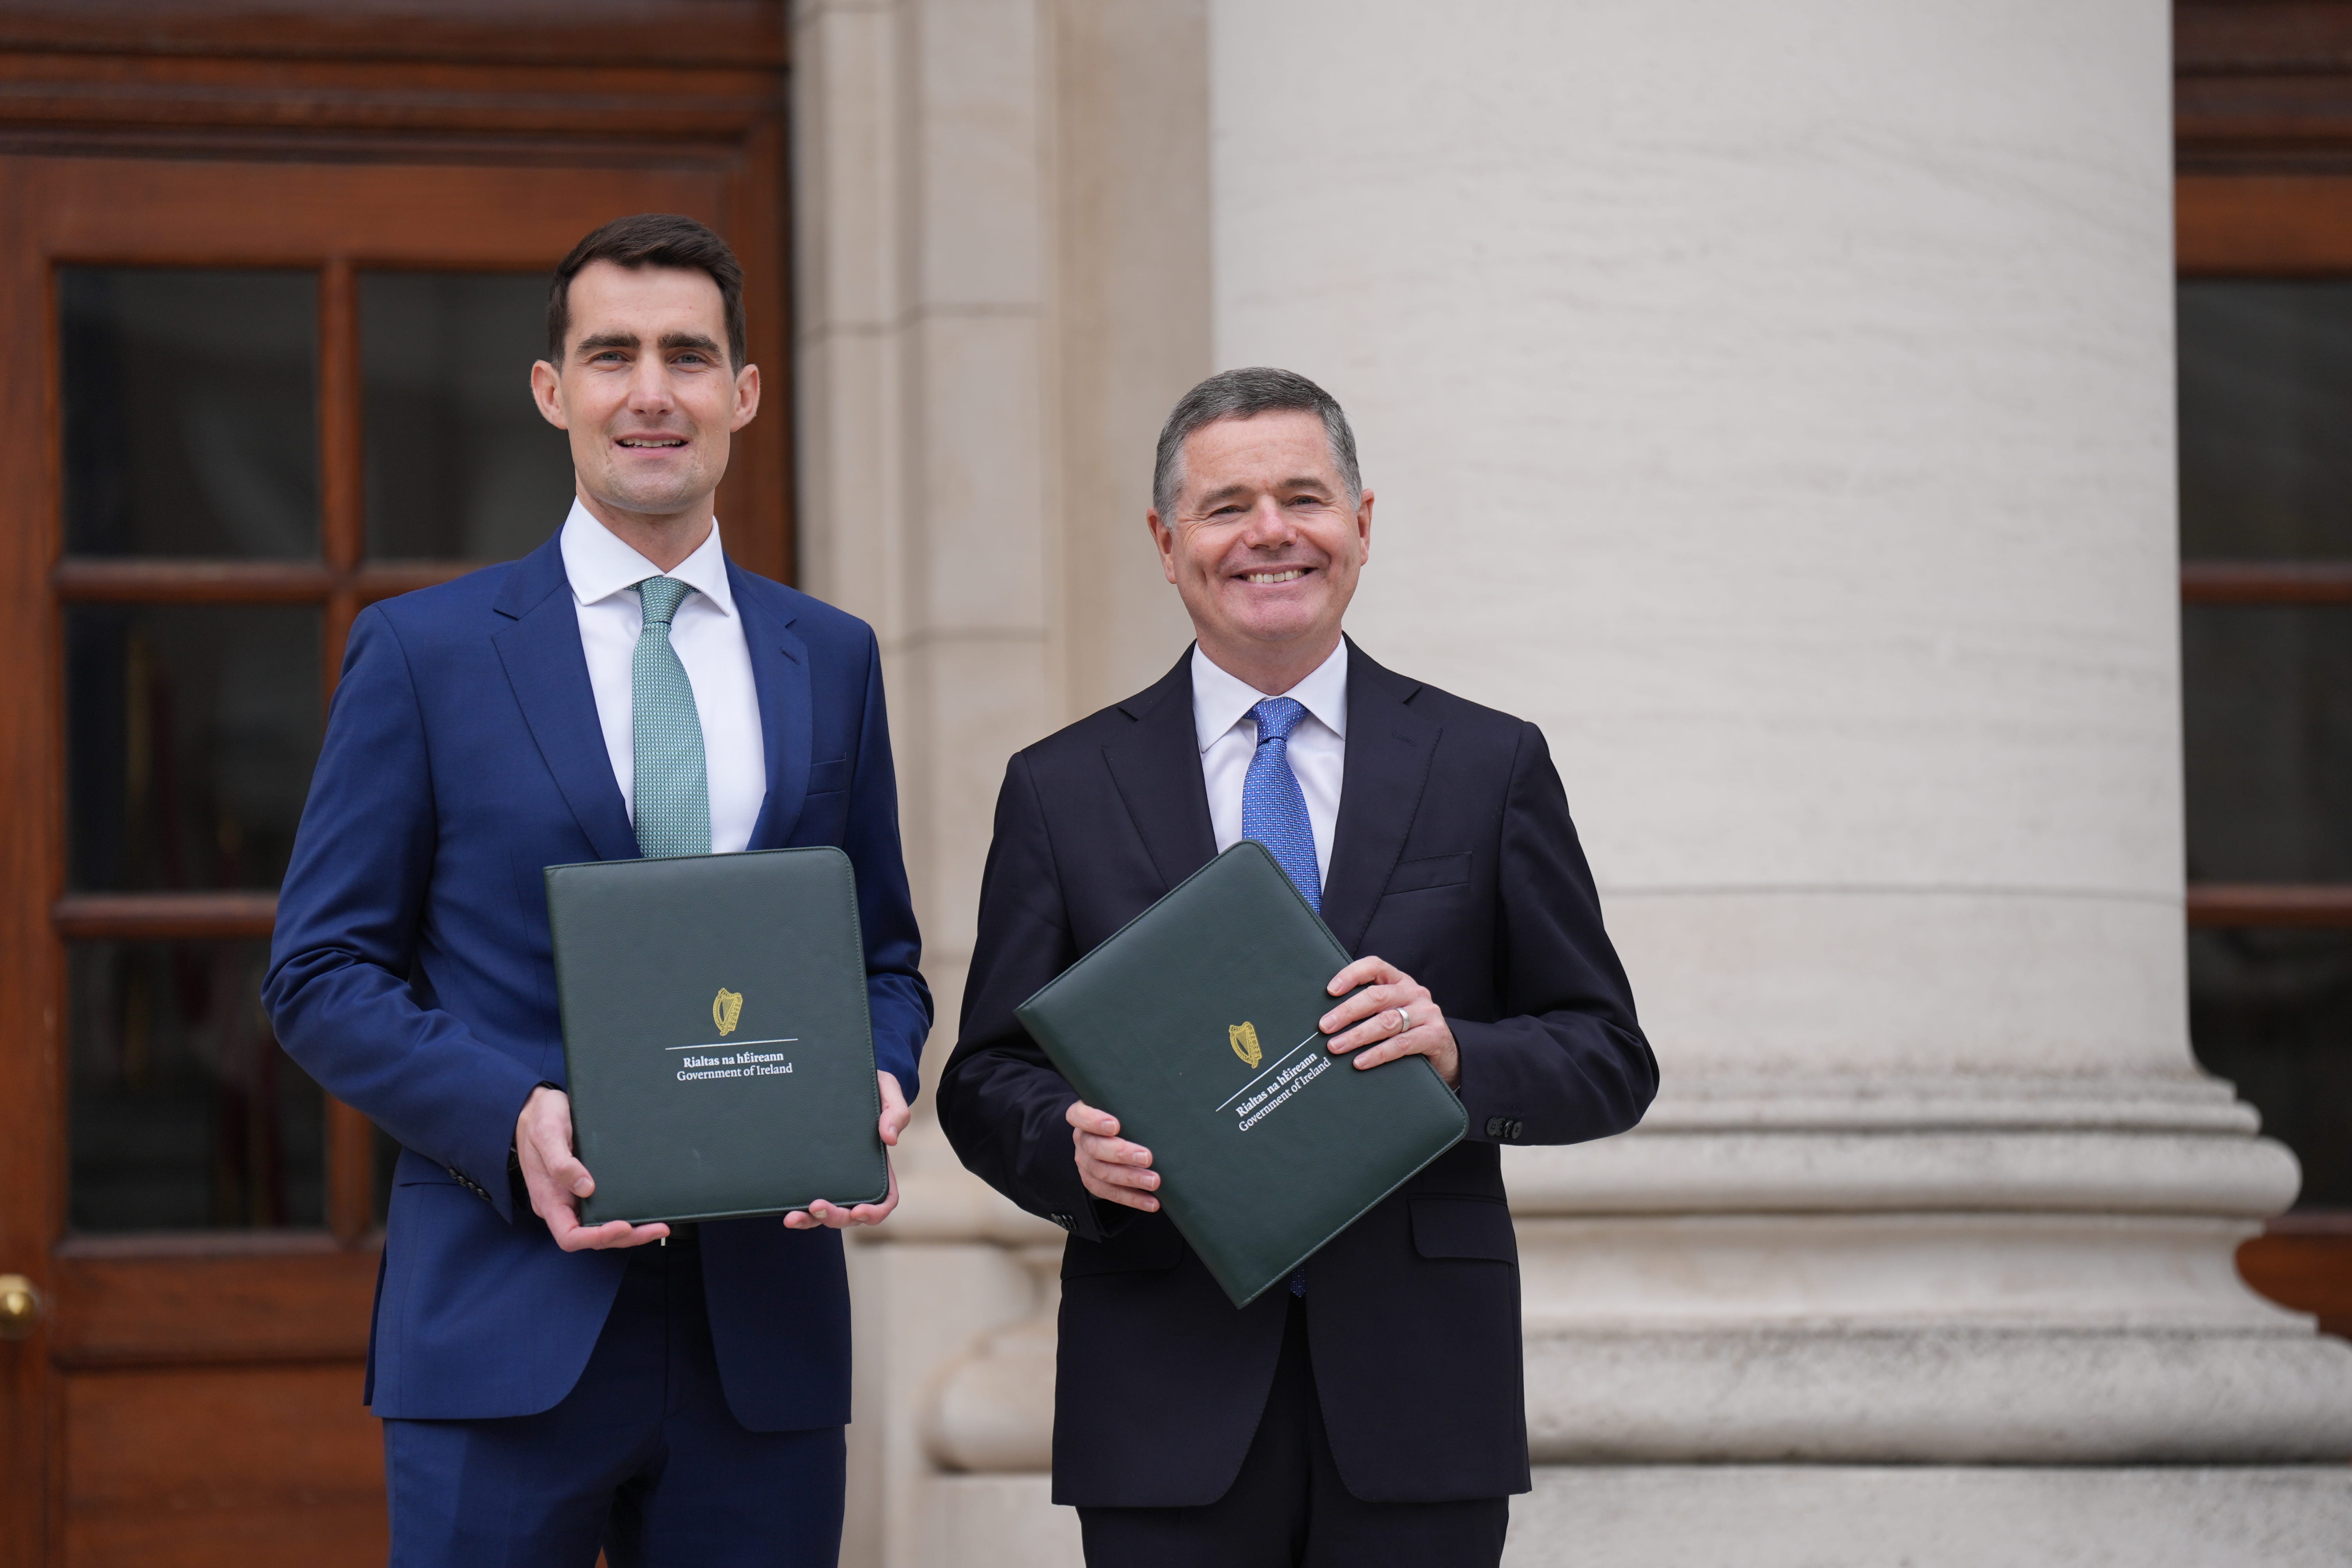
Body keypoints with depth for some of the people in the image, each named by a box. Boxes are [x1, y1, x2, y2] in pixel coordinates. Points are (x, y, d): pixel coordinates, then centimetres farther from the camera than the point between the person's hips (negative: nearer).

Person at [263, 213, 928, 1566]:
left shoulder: (831, 660, 13)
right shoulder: (426, 652, 3)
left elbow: (884, 960, 17)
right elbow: (323, 971, 1)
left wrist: (874, 1090, -6)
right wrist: (512, 1120, -15)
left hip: (764, 1340, 3)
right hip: (507, 1332, -3)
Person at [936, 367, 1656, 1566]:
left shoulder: (1490, 768, 7)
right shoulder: (1064, 791, 8)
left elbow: (1610, 1059, 7)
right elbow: (987, 1077, 8)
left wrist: (1458, 1052, -13)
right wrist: (1070, 1144, -14)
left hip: (1417, 1391, 0)